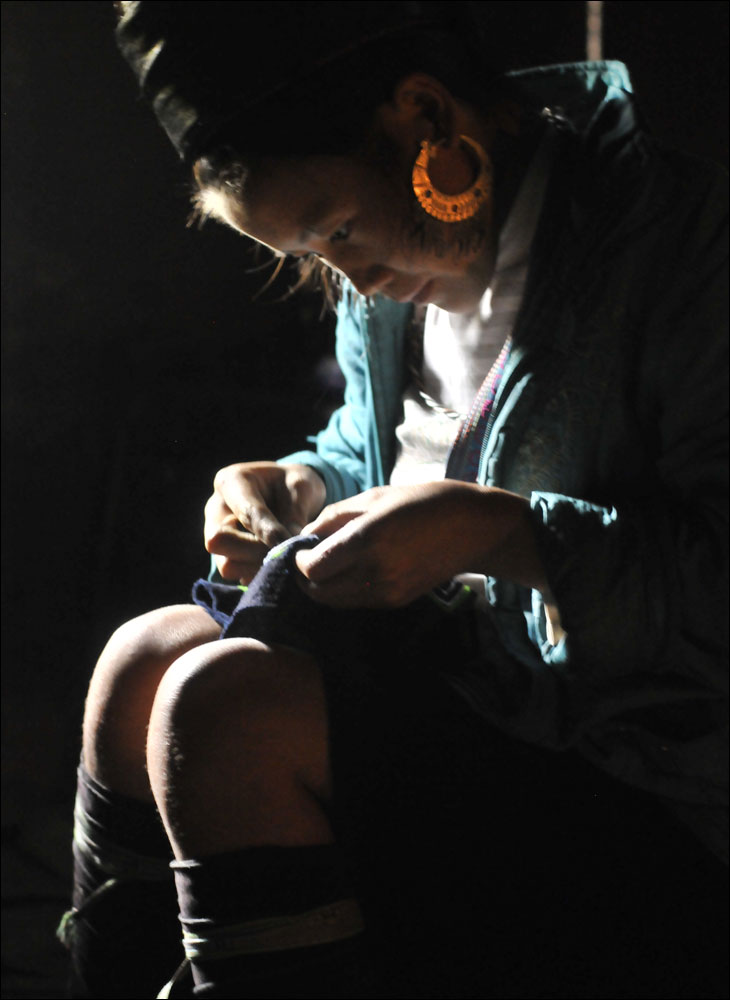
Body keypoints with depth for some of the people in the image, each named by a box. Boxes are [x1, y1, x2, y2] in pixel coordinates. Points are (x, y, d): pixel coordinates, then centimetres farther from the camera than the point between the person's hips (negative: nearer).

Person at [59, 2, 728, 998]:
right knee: (144, 663, -5)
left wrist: (496, 534, -28)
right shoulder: (403, 271, 7)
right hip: (461, 661, 9)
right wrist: (305, 489, 3)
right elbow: (370, 444, 26)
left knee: (228, 709, -23)